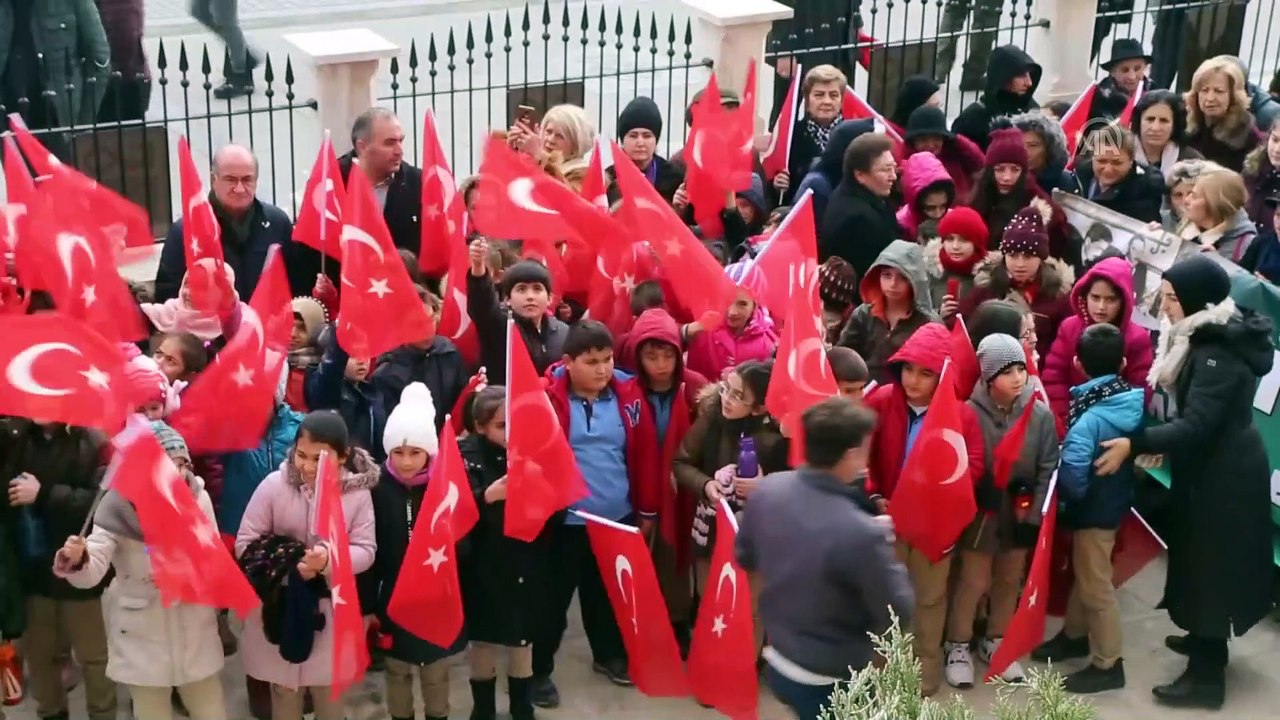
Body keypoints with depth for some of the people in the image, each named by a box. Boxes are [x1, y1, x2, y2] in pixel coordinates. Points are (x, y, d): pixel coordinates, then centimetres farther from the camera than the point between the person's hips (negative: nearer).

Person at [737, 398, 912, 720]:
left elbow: (746, 558, 7)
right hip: (829, 683, -6)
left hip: (776, 661, 6)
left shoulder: (767, 489, -11)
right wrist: (883, 548, -6)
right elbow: (898, 616, -18)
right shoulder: (863, 533, -31)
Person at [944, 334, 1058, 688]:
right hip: (980, 513, -3)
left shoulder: (1041, 415, -8)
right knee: (974, 582, 7)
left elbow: (1047, 471, -4)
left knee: (1009, 581, 17)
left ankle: (995, 642, 36)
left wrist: (1033, 516, -7)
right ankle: (958, 646, 25)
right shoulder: (970, 413, -17)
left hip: (1021, 514, 3)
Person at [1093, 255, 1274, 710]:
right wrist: (1159, 443, 9)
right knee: (1203, 560, 22)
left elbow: (1196, 424, -31)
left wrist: (1135, 444, -33)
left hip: (1222, 476, -10)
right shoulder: (1211, 338, 6)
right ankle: (1204, 639, 40)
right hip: (1216, 466, 10)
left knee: (1210, 564, -1)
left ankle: (1207, 675, 8)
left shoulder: (1218, 353, -25)